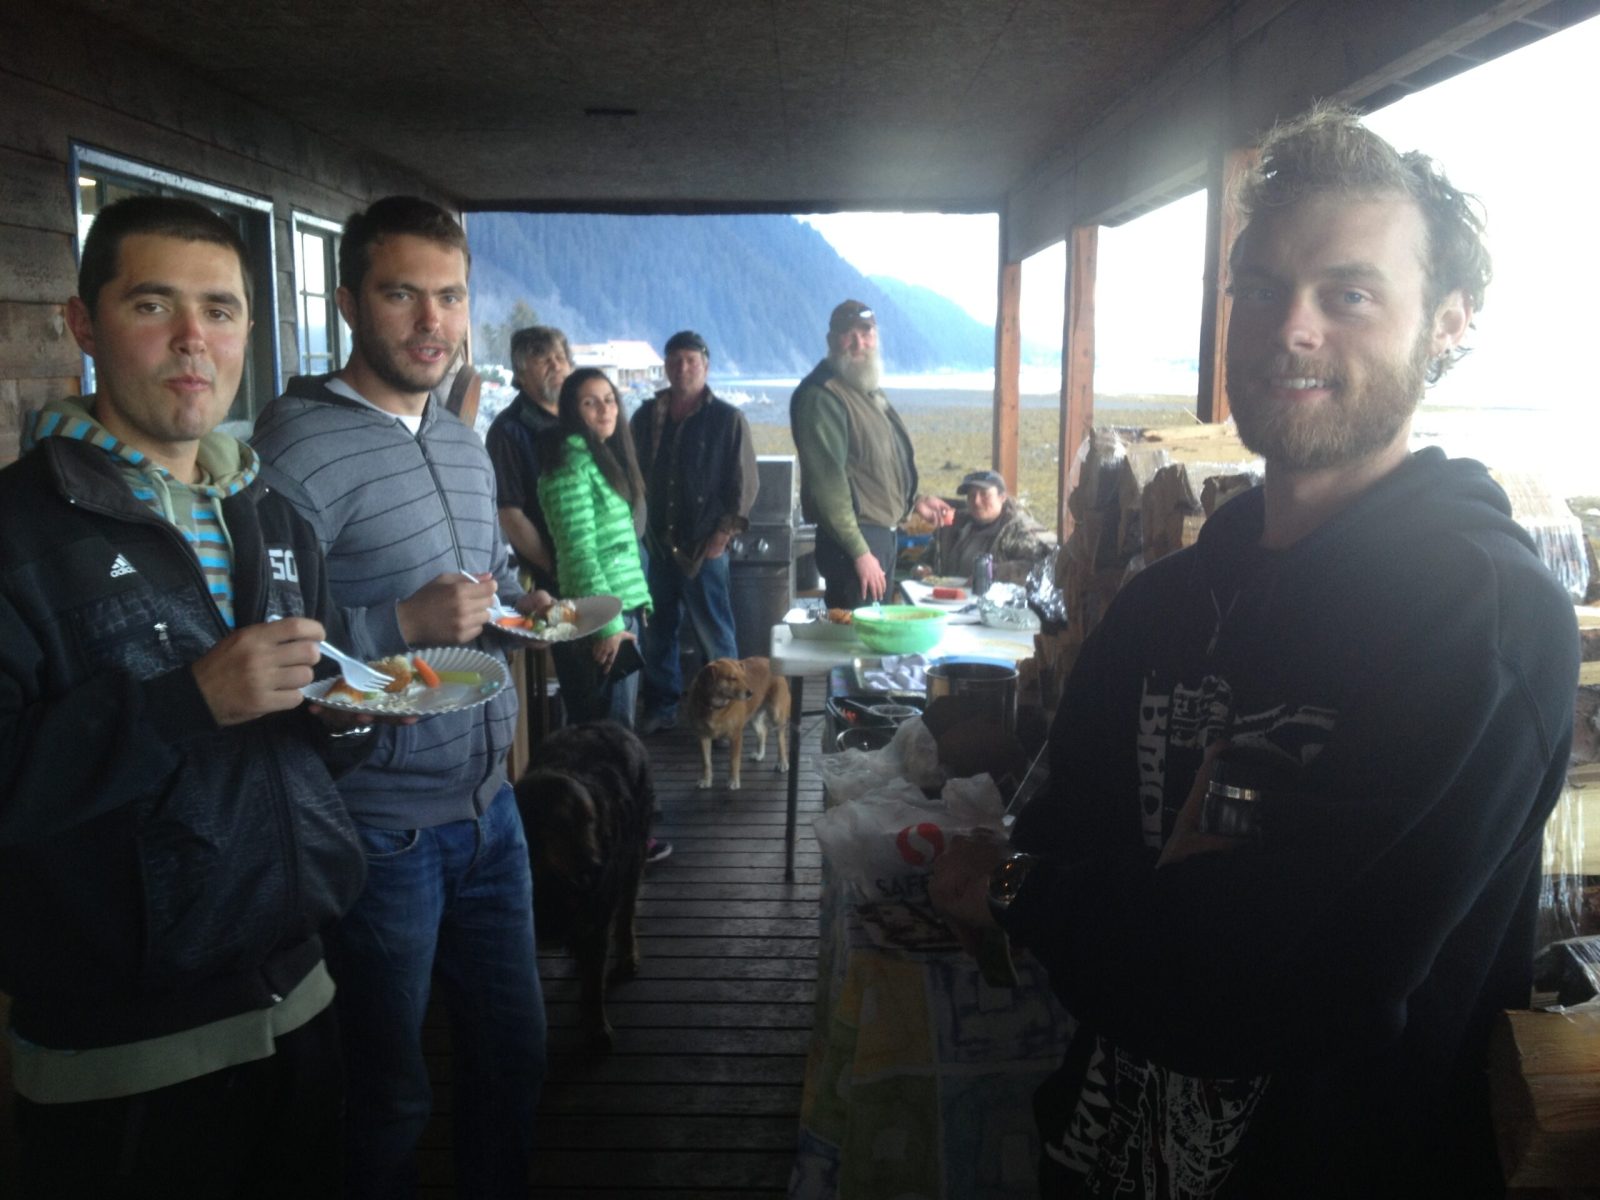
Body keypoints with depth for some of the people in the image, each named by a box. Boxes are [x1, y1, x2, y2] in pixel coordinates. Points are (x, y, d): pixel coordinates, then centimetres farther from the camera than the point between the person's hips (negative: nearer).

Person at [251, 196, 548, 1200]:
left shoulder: (466, 443, 9)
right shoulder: (297, 443, -17)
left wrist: (525, 604, 2)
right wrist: (406, 625, -27)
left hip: (487, 803, 8)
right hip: (380, 826, -7)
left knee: (515, 1055, 22)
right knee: (391, 1096, 13)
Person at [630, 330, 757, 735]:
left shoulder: (727, 419, 1)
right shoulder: (646, 416, 10)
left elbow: (744, 482, -1)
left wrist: (725, 531, -9)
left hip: (703, 546, -4)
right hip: (655, 542, 4)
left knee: (714, 633, 0)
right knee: (656, 631, 10)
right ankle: (661, 705, 23)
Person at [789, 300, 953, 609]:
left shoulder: (870, 391, 17)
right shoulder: (822, 396, -15)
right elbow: (827, 481, -21)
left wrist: (914, 500, 19)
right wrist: (860, 552, -23)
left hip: (883, 533, 10)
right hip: (853, 538, -10)